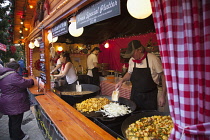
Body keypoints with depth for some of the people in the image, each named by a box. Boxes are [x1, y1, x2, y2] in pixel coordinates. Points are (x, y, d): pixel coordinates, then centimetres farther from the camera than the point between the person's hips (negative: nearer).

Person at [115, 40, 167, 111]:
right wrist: (122, 80, 0)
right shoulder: (131, 60, 1)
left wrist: (163, 95, -9)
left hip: (150, 97, -4)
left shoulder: (153, 59, -14)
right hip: (135, 95, 4)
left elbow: (163, 76, -8)